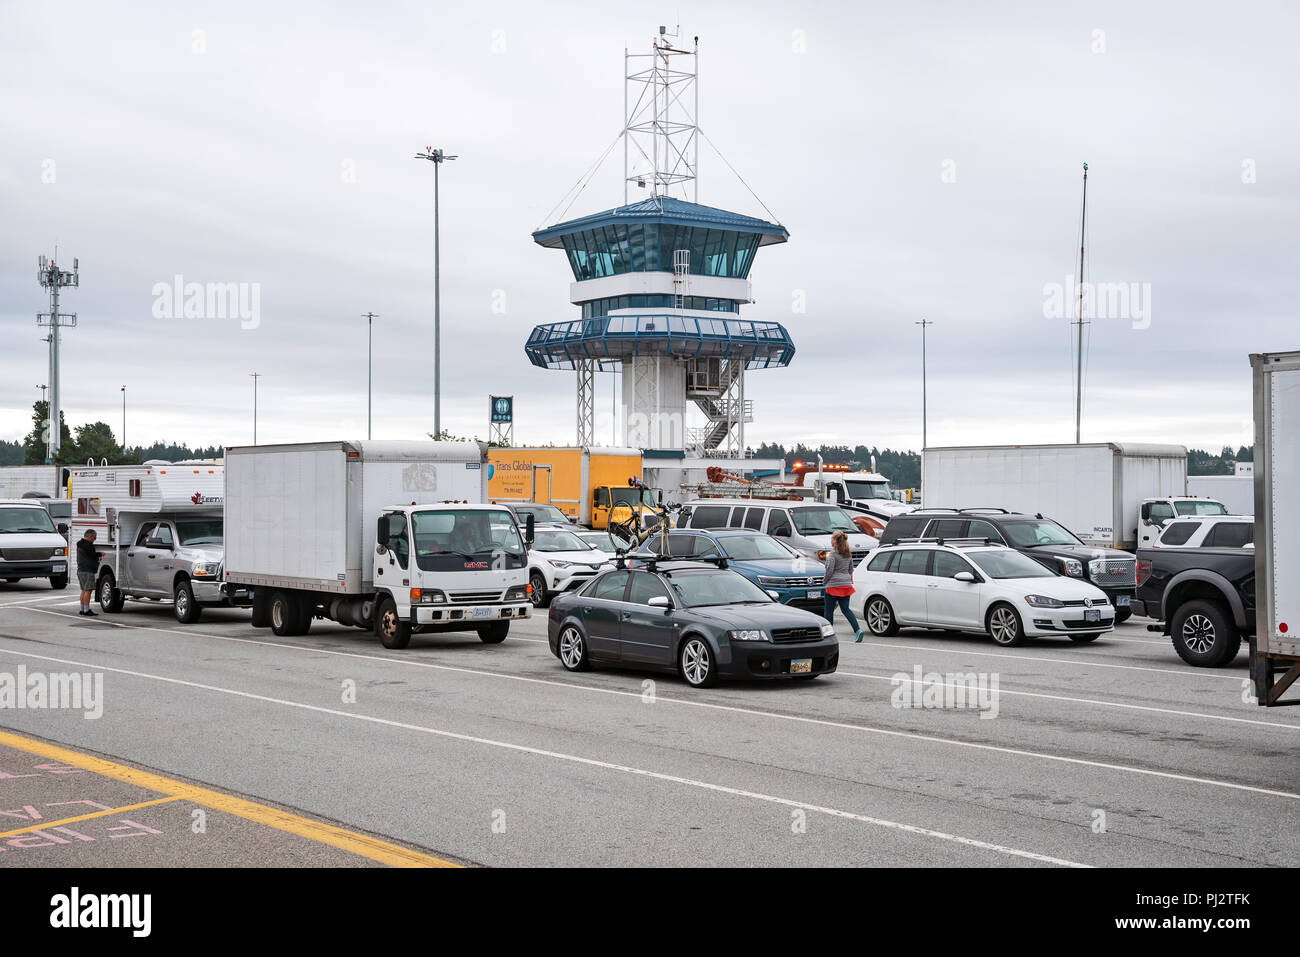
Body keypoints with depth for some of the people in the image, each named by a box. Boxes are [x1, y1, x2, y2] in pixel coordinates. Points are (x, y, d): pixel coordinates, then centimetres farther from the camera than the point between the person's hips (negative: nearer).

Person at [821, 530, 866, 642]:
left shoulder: (832, 553, -12)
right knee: (846, 609, 6)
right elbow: (851, 570, 17)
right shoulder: (848, 554, 11)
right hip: (846, 584, 7)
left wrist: (824, 582, -3)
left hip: (833, 585, -7)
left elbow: (830, 570, -15)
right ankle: (858, 630, -10)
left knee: (828, 611, 5)